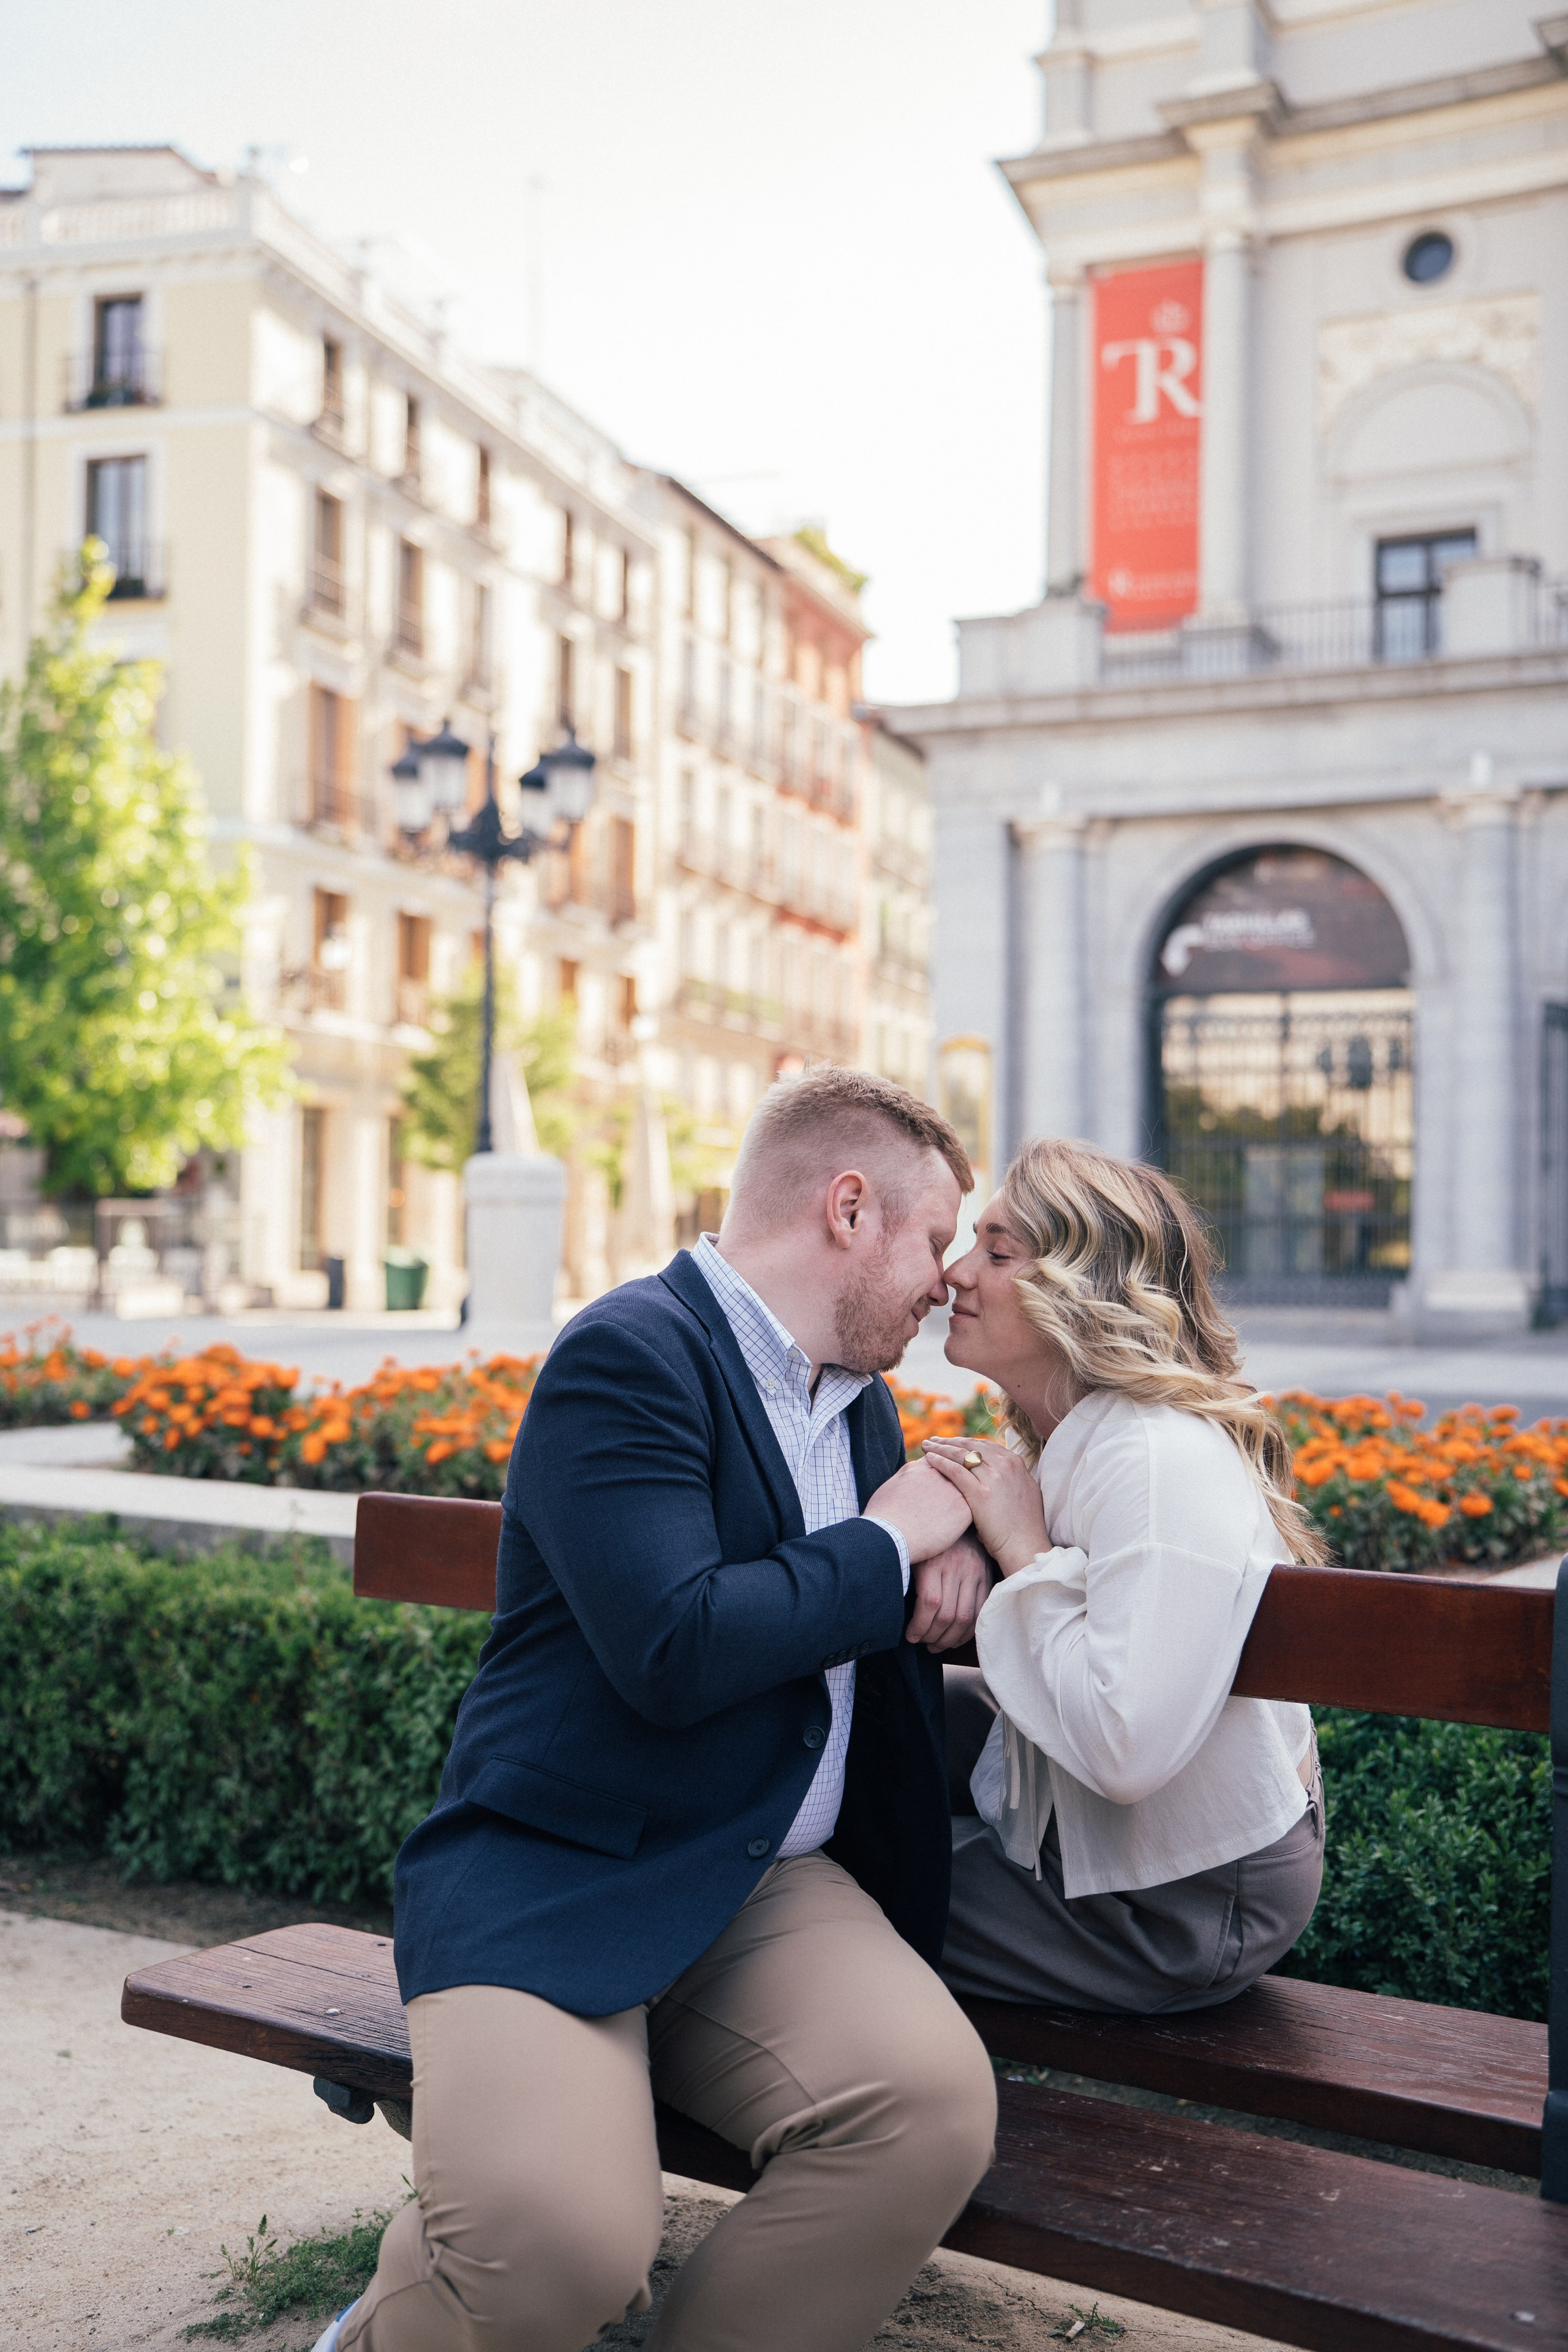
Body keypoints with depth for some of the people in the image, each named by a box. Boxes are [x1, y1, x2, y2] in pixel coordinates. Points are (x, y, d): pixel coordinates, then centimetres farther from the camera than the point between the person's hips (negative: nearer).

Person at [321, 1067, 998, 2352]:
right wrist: (887, 1545, -8)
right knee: (557, 2240, -29)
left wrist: (957, 1548, 9)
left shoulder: (861, 1402, 16)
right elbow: (673, 1652, -22)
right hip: (554, 1875, -6)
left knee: (936, 2103, -24)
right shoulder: (630, 1354, -11)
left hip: (774, 1886, 7)